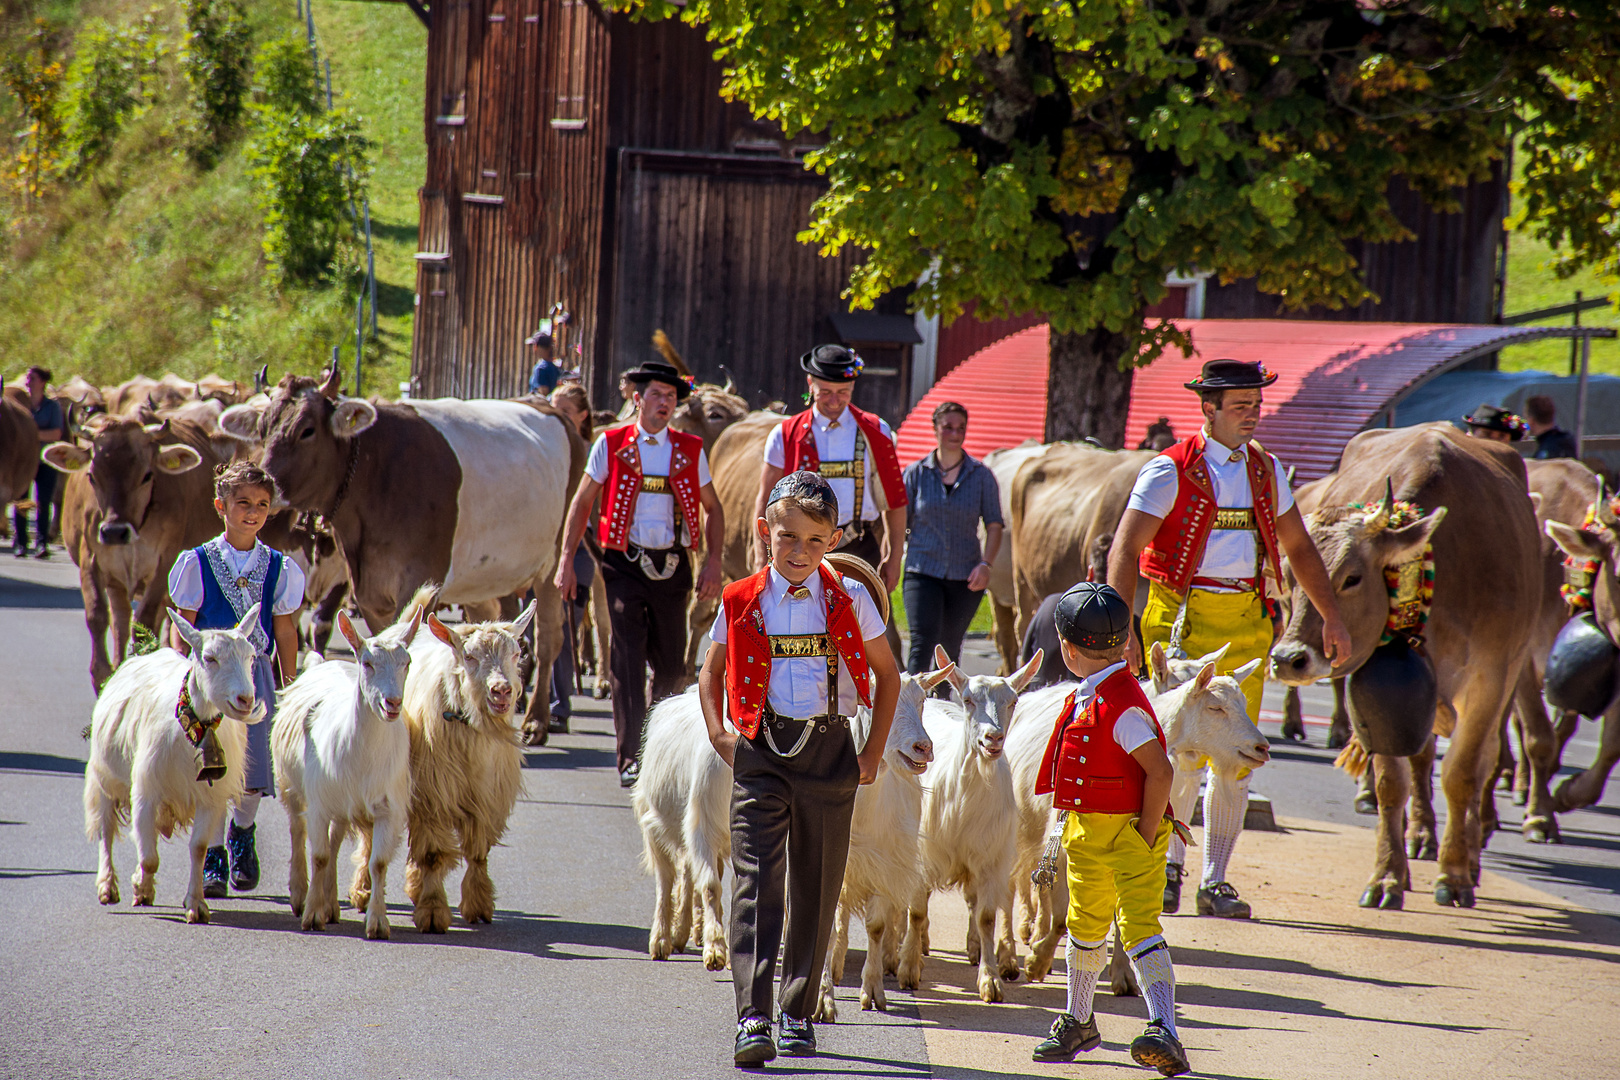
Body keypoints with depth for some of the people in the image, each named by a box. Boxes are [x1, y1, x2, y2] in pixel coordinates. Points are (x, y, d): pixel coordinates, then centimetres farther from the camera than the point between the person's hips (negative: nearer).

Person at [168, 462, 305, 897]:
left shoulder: (279, 568, 6)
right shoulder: (197, 563, 1)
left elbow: (285, 631, 10)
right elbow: (181, 630, 3)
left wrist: (290, 687, 8)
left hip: (257, 676, 2)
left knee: (253, 777, -1)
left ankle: (241, 833, 29)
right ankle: (212, 855, 8)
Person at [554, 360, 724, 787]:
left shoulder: (690, 451, 7)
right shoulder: (611, 445, 3)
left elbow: (712, 509, 14)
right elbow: (582, 502, 7)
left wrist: (713, 562, 2)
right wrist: (566, 559, 0)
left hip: (672, 567, 2)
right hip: (625, 564, -2)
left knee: (671, 664, 8)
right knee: (628, 657, -12)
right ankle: (631, 757, -12)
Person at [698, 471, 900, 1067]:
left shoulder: (849, 600, 1)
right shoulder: (741, 602, 1)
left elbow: (887, 675, 12)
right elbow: (712, 670, 16)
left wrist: (873, 751, 6)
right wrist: (719, 732, 1)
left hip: (829, 750, 1)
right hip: (761, 751, -1)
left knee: (816, 887, 8)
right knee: (756, 883, -11)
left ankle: (799, 1013, 20)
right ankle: (752, 1018, -17)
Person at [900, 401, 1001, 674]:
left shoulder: (981, 476, 5)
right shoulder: (916, 474, 3)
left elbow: (994, 526, 3)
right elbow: (900, 524, 5)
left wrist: (986, 564, -11)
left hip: (965, 578, 2)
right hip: (922, 572, -2)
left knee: (950, 649, 9)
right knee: (923, 643, -17)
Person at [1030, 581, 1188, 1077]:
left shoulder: (1121, 706, -21)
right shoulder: (1083, 700, 9)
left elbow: (1160, 771, -25)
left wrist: (1146, 835, -21)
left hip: (1129, 834, -10)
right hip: (1086, 832, 10)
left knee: (1139, 926, -18)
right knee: (1085, 926, 20)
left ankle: (1164, 1033, -26)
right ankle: (1078, 1024, 36)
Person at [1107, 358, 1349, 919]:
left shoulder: (1265, 470, 11)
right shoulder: (1171, 471, -6)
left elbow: (1298, 546, 21)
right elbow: (1124, 550, -11)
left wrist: (1332, 617, 16)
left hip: (1246, 621, 5)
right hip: (1183, 620, -5)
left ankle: (1216, 881, 10)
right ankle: (1169, 866, 10)